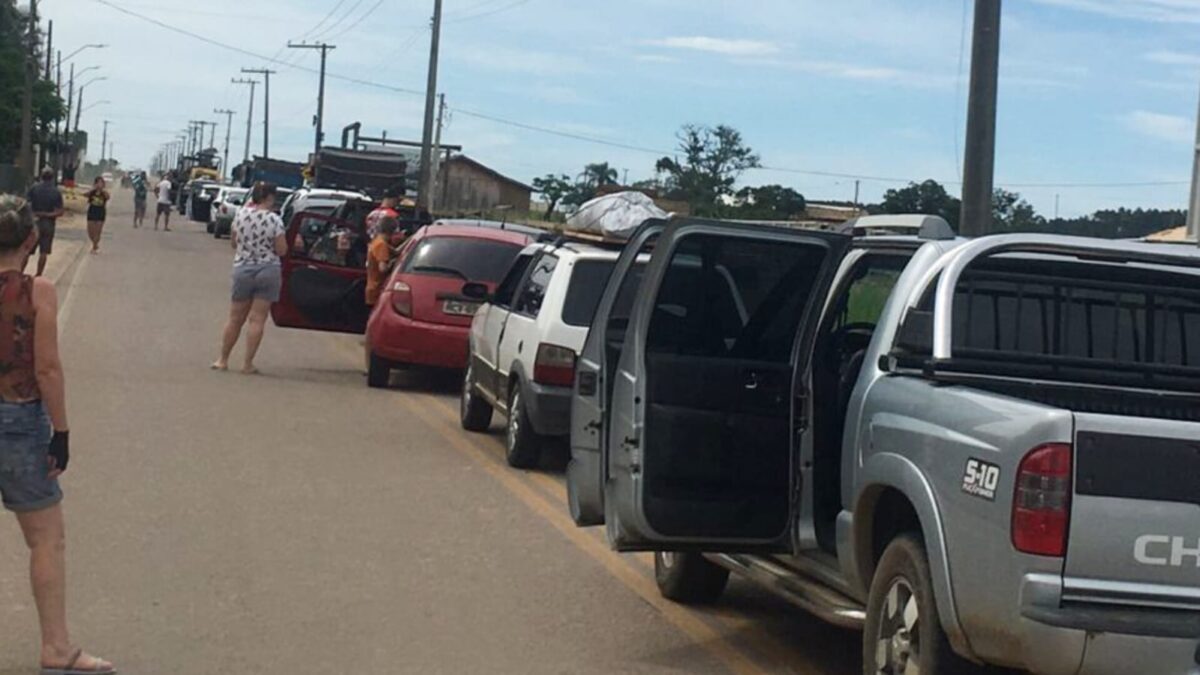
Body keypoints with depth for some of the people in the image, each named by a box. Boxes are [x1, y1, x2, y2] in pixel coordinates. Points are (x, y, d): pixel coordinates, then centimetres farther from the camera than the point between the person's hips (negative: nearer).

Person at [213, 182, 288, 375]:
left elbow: (233, 242, 9)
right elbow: (282, 250, -10)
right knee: (257, 319, 1)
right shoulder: (274, 220, -13)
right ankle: (248, 364, 1)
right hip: (268, 270, -3)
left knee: (235, 318, 15)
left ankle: (223, 360, 20)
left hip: (242, 269, 3)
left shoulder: (241, 214, -1)